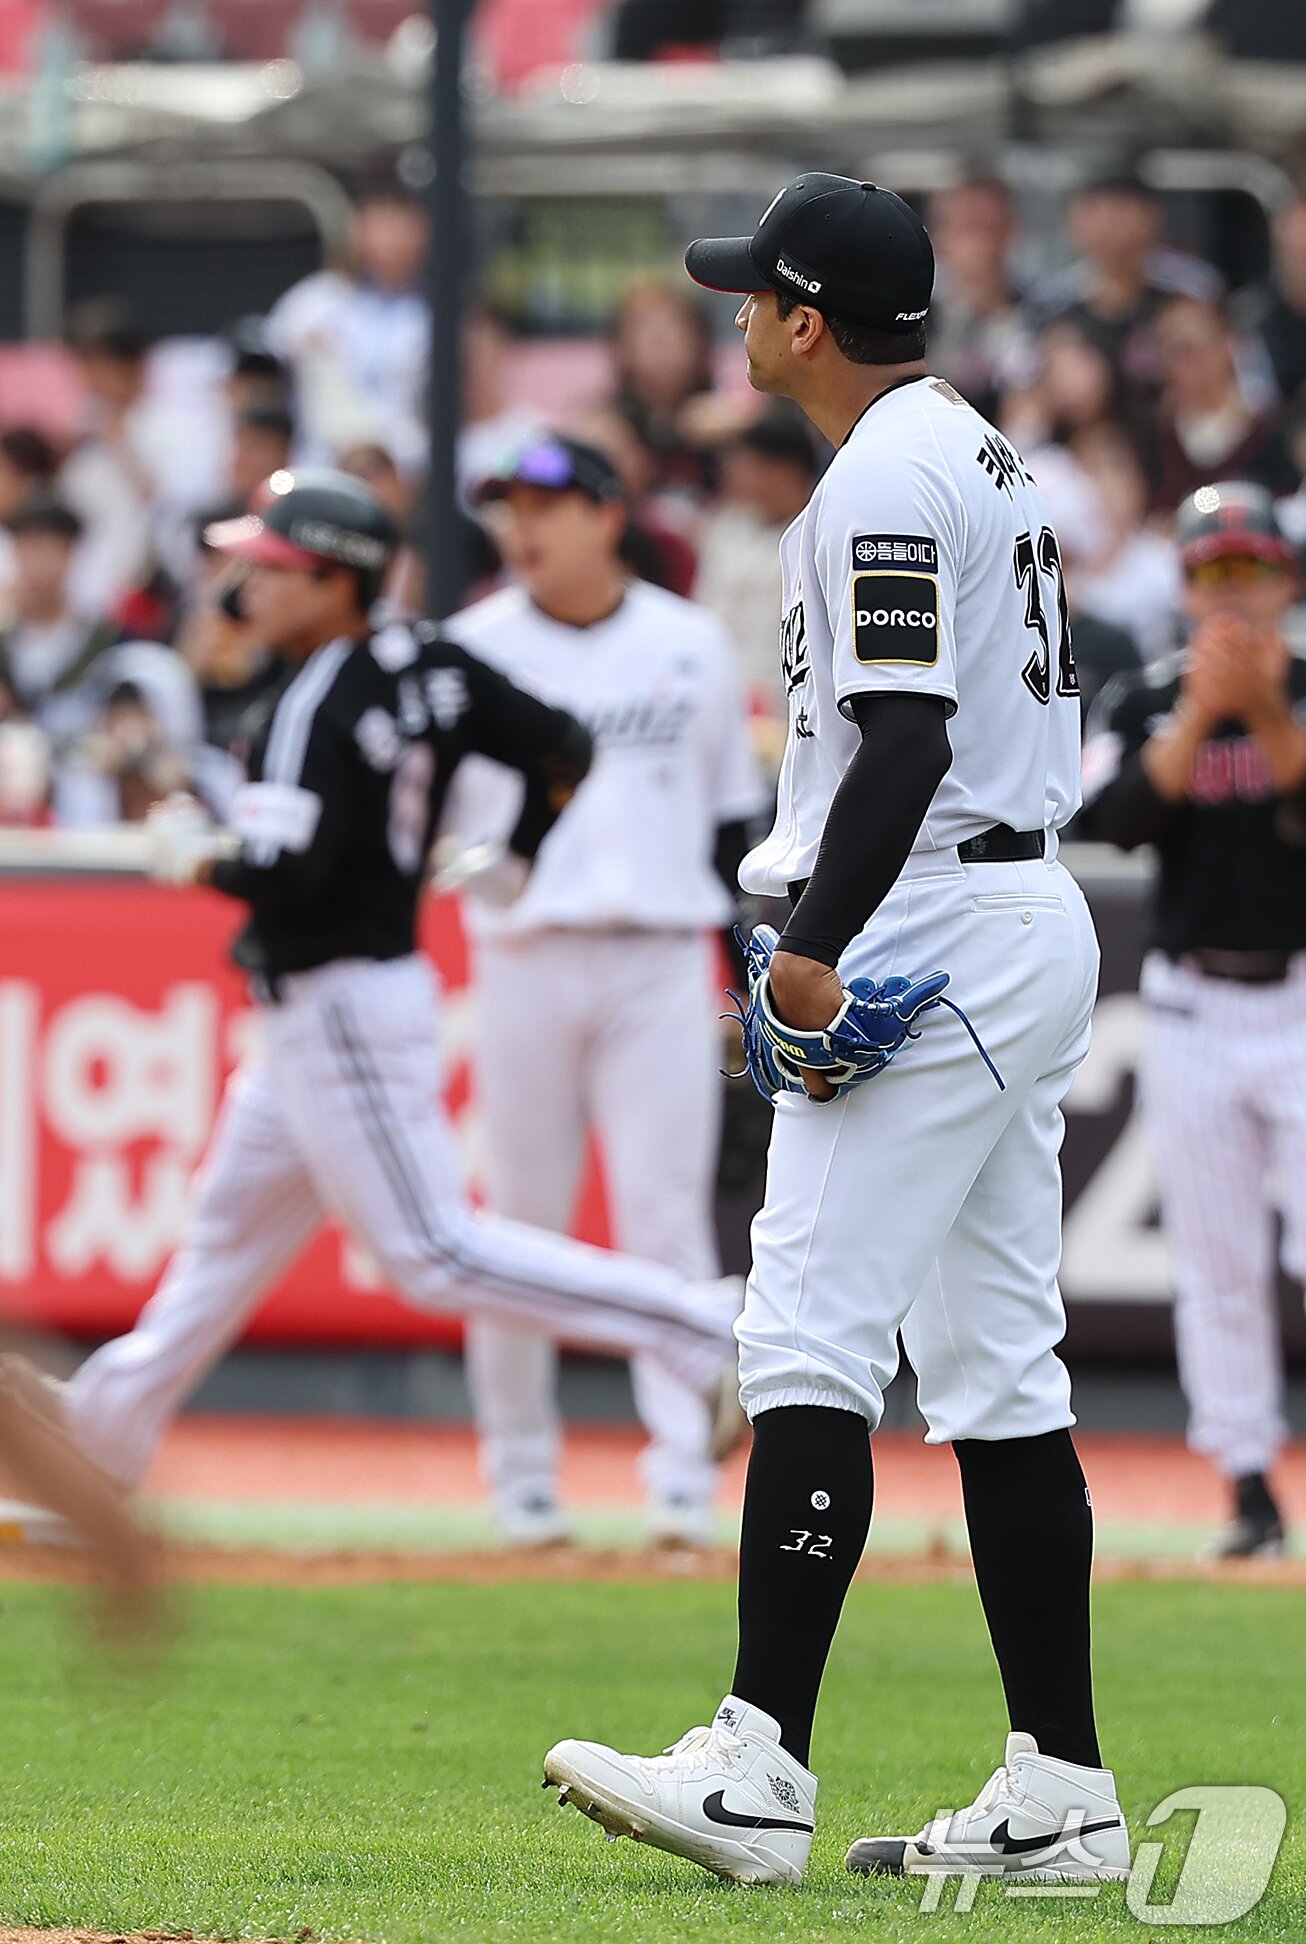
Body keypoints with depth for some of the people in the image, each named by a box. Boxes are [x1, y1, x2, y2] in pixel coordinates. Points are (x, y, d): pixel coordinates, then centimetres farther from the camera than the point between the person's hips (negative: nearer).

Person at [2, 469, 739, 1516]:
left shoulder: (316, 706, -19)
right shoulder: (429, 666, 5)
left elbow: (289, 872, -27)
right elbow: (564, 750, 6)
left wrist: (199, 855, -9)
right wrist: (517, 862, 19)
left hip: (343, 1007, -10)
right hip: (316, 1021, 10)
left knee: (435, 1254, -9)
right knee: (232, 1225, 18)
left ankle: (699, 1324, -14)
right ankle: (108, 1432, 29)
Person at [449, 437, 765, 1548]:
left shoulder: (691, 646, 8)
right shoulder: (472, 650, 4)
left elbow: (736, 819, 14)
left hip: (662, 964, 0)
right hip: (527, 960, 0)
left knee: (666, 1208, -6)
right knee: (521, 1216, 3)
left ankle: (683, 1467, -6)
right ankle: (521, 1467, 13)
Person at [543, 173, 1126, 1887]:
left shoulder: (885, 480, -13)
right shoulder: (988, 459, 19)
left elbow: (907, 736, -22)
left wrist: (818, 946, -28)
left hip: (928, 936, -11)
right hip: (1035, 918, 11)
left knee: (811, 1330, -14)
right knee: (999, 1362, 10)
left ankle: (762, 1763, -22)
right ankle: (1062, 1794, 8)